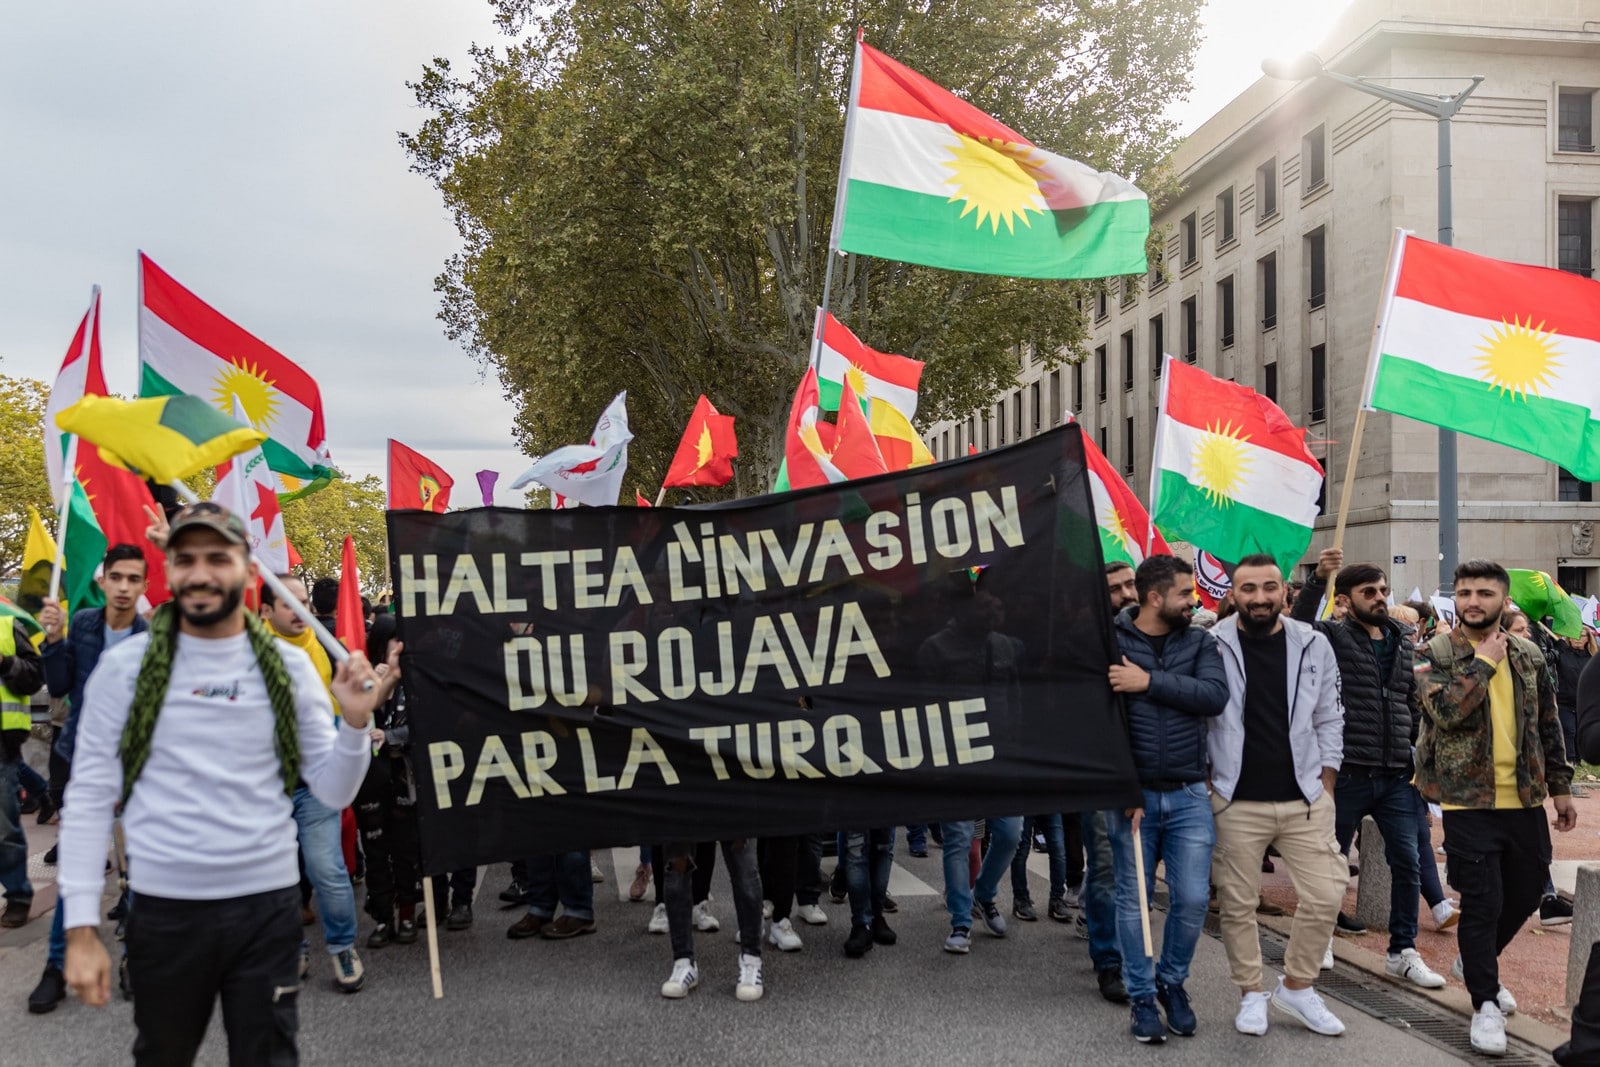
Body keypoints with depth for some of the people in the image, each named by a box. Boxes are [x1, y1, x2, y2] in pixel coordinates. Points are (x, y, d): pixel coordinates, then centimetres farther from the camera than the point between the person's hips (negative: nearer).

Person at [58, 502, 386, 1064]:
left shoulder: (289, 665, 1)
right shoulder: (125, 665, -3)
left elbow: (334, 792, 2)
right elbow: (89, 797, -3)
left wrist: (355, 720, -16)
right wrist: (81, 926, -7)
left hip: (268, 905, 1)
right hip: (164, 907, 0)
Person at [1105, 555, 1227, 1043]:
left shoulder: (1200, 643, 5)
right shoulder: (1111, 642, -5)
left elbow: (1214, 696, -13)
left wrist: (1150, 682, -20)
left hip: (1189, 796, 2)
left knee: (1192, 899, 2)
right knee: (1132, 901, 5)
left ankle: (1172, 982, 26)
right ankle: (1142, 997, 20)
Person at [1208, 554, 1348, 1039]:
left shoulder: (1314, 645, 1)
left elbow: (1329, 721, 8)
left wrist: (1325, 785, 5)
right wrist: (1206, 783, -3)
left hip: (1305, 799, 2)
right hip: (1235, 802, -2)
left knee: (1325, 896, 2)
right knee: (1237, 904, 6)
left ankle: (1296, 988, 23)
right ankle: (1251, 995, 24)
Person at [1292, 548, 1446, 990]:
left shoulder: (1403, 644, 11)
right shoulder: (1333, 636, -5)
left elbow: (1414, 705, 17)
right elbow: (1298, 626, -27)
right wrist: (1318, 580, -39)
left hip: (1397, 776, 5)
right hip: (1346, 773, -4)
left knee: (1407, 863, 4)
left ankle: (1403, 952, 17)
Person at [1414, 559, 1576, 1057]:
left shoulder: (1528, 655, 7)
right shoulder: (1434, 654, -7)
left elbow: (1549, 725, 13)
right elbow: (1446, 709, -24)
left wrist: (1560, 787, 13)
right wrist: (1484, 661, -18)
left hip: (1525, 798, 5)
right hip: (1469, 800, -5)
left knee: (1526, 893, 16)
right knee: (1482, 903, -2)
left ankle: (1477, 963, 41)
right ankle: (1485, 1003, 14)